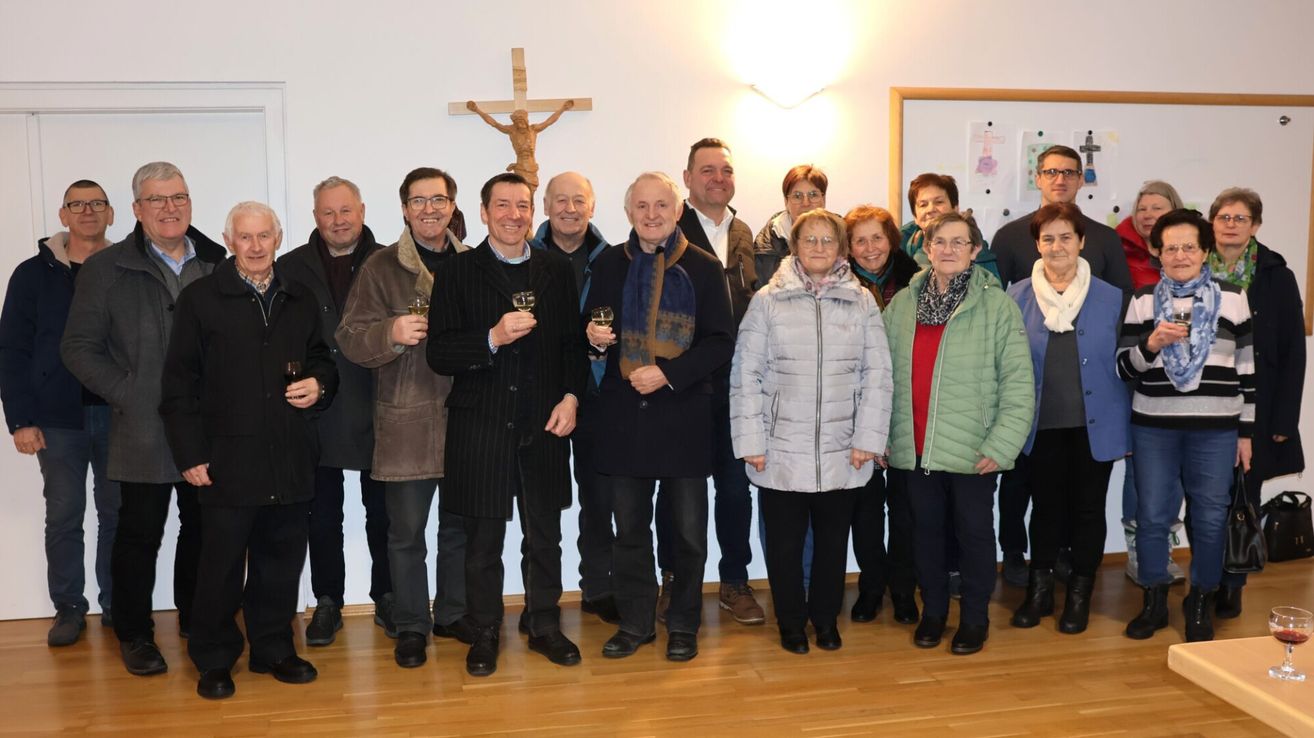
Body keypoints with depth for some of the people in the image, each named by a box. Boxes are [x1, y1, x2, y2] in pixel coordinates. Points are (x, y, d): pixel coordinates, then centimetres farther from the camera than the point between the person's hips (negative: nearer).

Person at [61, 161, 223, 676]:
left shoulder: (218, 265, 6)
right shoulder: (106, 269, 0)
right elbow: (78, 348, -1)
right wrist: (126, 394, -10)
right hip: (144, 433, -2)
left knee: (203, 528, 12)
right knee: (140, 533, 7)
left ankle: (196, 619, 30)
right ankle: (134, 634, 22)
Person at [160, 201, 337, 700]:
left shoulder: (301, 301, 12)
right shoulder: (199, 299, -1)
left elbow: (321, 360, 23)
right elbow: (179, 383, -3)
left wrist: (318, 384, -1)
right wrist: (190, 454, -7)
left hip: (290, 461, 4)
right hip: (227, 461, -4)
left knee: (281, 561, 12)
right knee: (222, 564, 3)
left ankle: (273, 649, 27)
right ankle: (214, 660, 19)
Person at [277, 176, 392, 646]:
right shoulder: (292, 269, 3)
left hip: (374, 412, -1)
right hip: (315, 413, 1)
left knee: (382, 513, 10)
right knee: (322, 516, 12)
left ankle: (386, 597, 26)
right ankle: (327, 602, 25)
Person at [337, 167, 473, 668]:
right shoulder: (381, 268, -1)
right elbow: (350, 339, -6)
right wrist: (391, 333, -23)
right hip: (406, 423, -3)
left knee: (460, 527, 14)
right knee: (406, 532, 5)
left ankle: (452, 614, 31)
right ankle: (410, 627, 21)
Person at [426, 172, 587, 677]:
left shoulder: (557, 271, 8)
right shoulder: (457, 273, -2)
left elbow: (573, 343, 11)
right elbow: (439, 355, -8)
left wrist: (571, 396, -3)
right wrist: (492, 338, -22)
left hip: (544, 426, 3)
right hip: (480, 428, -2)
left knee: (545, 536, 13)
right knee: (483, 541, 8)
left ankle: (545, 626, 29)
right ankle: (484, 634, 23)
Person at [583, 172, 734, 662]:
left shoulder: (704, 268, -1)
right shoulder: (609, 265, 8)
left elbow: (721, 342, -5)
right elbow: (594, 331, 15)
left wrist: (668, 374, -16)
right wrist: (596, 338, -9)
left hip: (684, 414, -2)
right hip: (624, 414, 2)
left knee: (688, 530, 7)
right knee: (629, 528, 11)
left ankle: (683, 624, 23)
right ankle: (635, 622, 24)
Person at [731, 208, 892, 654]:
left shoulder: (862, 302, 4)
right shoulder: (768, 301, 0)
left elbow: (877, 375, 2)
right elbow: (746, 375, -2)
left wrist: (867, 438, -5)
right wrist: (750, 441, -6)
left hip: (842, 452, 1)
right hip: (782, 451, -1)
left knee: (833, 541, 12)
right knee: (785, 543, 8)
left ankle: (826, 618, 31)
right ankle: (791, 622, 26)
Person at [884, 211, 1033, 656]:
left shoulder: (997, 305, -6)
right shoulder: (903, 303, 5)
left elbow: (1018, 382, -8)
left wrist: (1002, 444, -13)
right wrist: (880, 434, 5)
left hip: (972, 448, -3)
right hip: (915, 447, 3)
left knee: (974, 531, 9)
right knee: (926, 528, 15)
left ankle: (975, 617, 27)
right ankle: (932, 610, 32)